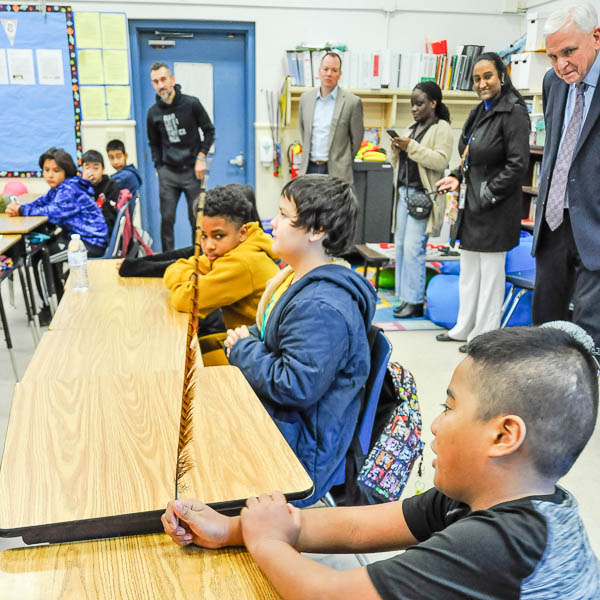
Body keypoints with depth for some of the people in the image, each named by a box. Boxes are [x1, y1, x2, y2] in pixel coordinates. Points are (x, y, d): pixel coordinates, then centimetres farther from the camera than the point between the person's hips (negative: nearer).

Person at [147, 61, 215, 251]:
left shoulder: (191, 104, -4)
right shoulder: (153, 112, 4)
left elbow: (209, 131, 5)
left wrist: (201, 157, -5)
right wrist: (159, 167, 5)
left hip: (191, 171, -2)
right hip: (168, 173, 2)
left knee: (196, 218, 4)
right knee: (166, 218, 2)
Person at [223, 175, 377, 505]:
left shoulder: (322, 307, -27)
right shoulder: (297, 280, 7)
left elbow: (296, 386, -30)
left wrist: (243, 349, -16)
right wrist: (244, 341, -1)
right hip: (271, 421, 10)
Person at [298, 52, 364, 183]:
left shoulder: (352, 102, -4)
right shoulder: (306, 98, 9)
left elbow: (356, 138, 3)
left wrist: (343, 162, 9)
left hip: (336, 172, -4)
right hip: (309, 168, 4)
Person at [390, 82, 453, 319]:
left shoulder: (441, 128, -3)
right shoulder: (413, 128, 20)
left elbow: (441, 161, -15)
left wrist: (411, 147, -18)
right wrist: (398, 149, 4)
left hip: (423, 195, -8)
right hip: (404, 192, 8)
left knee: (413, 248, -12)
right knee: (400, 245, 6)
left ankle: (415, 302, -4)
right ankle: (404, 297, 13)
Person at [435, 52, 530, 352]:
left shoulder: (513, 112, -12)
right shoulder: (480, 111, 14)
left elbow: (518, 164, -18)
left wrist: (486, 196, -18)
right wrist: (458, 178, 5)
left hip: (494, 207, -9)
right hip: (471, 203, 9)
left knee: (490, 272, 1)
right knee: (468, 270, 16)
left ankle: (484, 336, 12)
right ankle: (465, 328, 29)